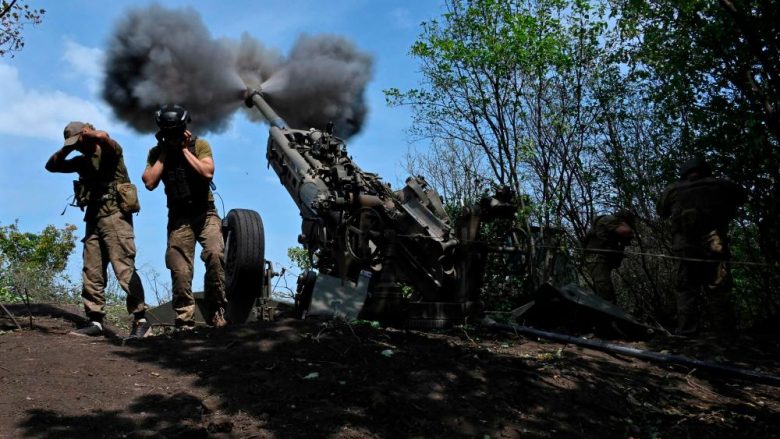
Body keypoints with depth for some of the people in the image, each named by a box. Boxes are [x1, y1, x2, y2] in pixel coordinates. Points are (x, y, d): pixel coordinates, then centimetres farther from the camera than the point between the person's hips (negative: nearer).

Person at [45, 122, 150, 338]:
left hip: (115, 217, -8)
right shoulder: (82, 161, 23)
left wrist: (88, 134, -4)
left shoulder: (110, 150, 1)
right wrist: (66, 149, 13)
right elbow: (51, 166, 26)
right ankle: (95, 321, 10)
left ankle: (140, 320, -15)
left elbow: (103, 137, -22)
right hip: (93, 219, 8)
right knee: (91, 273, 5)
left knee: (124, 268, -15)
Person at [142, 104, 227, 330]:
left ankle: (216, 310, -14)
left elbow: (207, 173, -15)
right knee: (180, 272, -1)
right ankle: (184, 322, 9)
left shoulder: (200, 145, 1)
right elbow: (150, 182, -7)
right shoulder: (156, 152, 6)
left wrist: (184, 149, -10)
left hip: (205, 214, -2)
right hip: (179, 218, 2)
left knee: (215, 254, -26)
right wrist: (164, 152, -6)